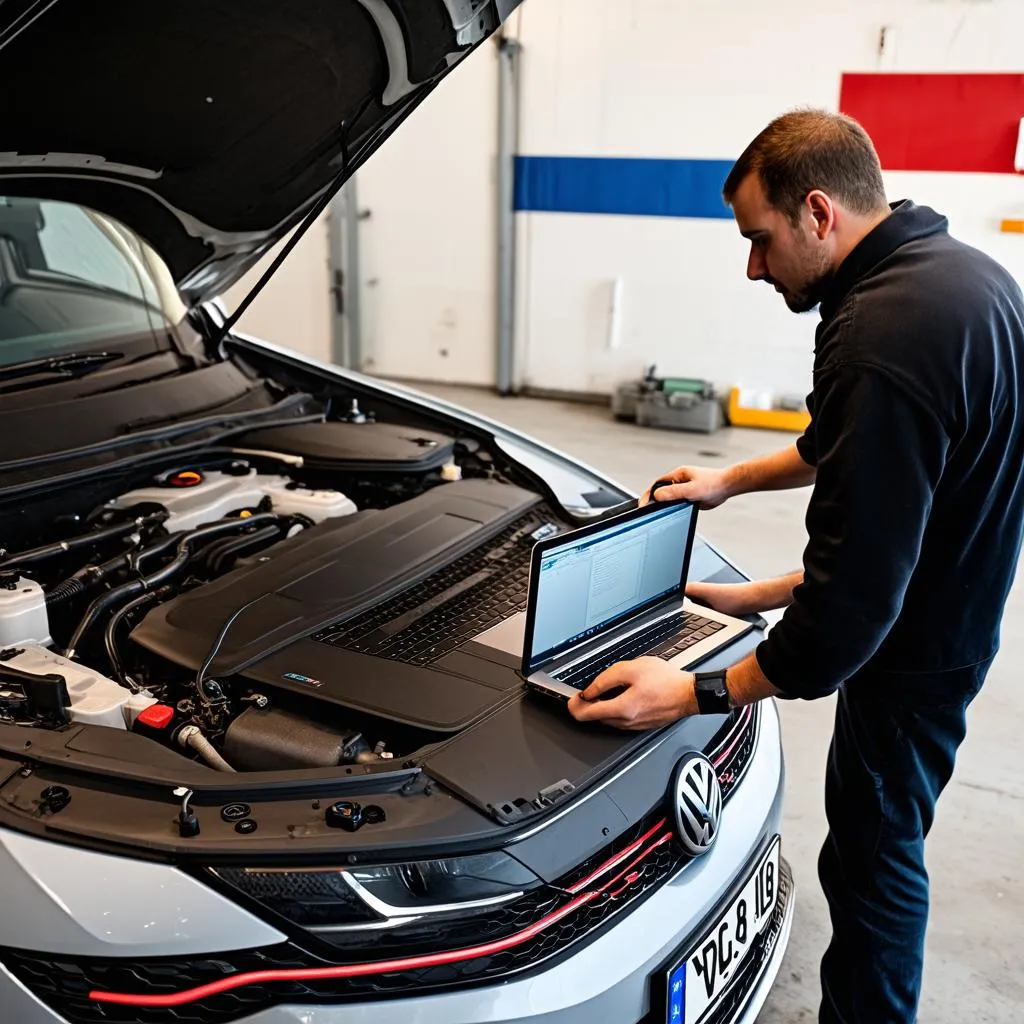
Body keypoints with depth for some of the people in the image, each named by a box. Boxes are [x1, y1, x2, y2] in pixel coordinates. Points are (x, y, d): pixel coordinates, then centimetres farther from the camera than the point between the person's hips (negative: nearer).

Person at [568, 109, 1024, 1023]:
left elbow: (855, 594, -33)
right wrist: (733, 480, 17)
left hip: (912, 653, -10)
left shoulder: (883, 335, -32)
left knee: (875, 857, 8)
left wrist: (698, 695, -26)